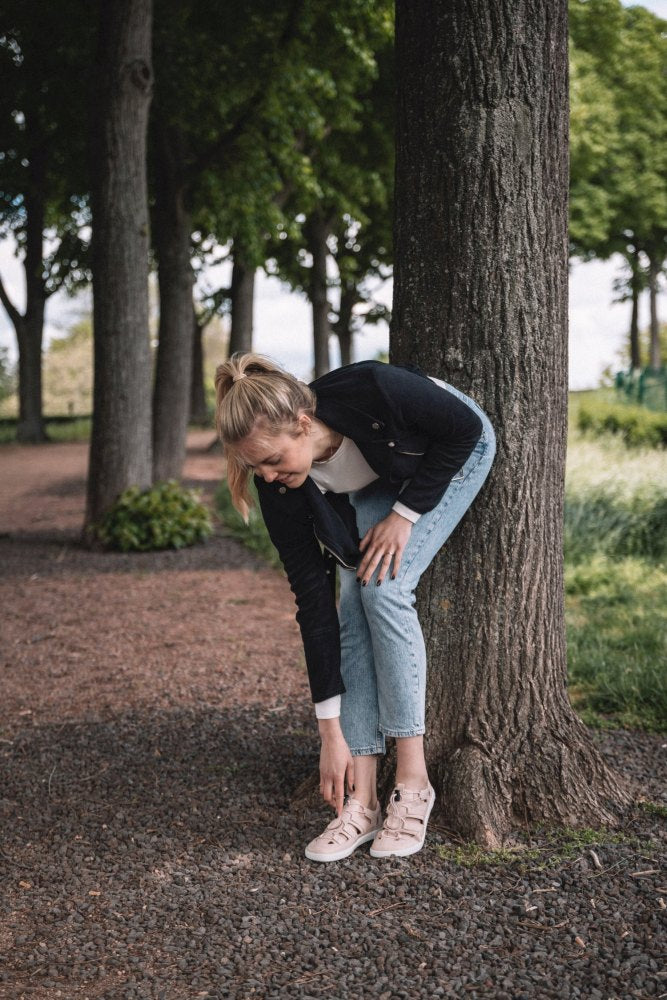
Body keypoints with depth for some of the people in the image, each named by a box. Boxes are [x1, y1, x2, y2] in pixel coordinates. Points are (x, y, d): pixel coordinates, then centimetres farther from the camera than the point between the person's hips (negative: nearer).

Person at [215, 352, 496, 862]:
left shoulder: (372, 390, -41)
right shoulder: (280, 488, -27)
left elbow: (465, 428, -21)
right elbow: (313, 598, -22)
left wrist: (405, 515, -25)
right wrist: (331, 730, -22)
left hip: (454, 452, -4)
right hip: (377, 479, 4)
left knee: (383, 587, -21)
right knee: (354, 603, -14)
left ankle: (413, 781, -13)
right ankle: (361, 801, -10)